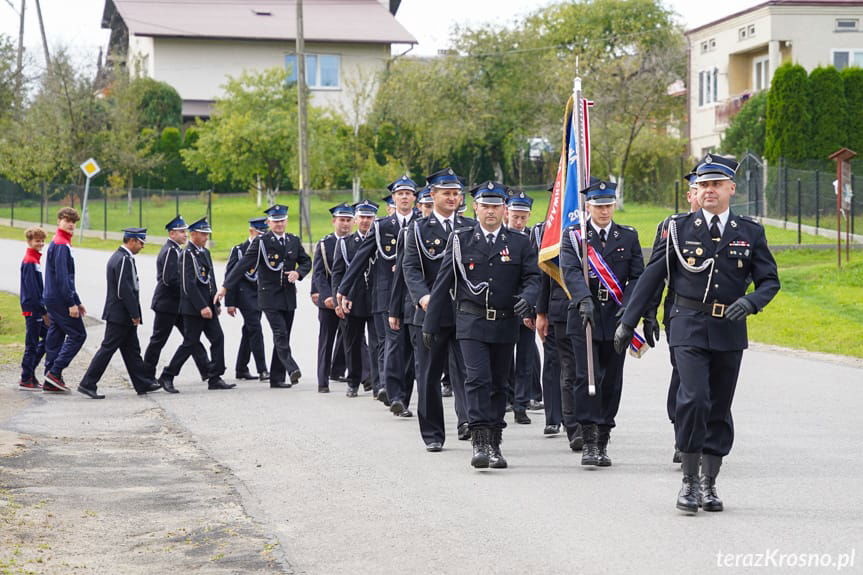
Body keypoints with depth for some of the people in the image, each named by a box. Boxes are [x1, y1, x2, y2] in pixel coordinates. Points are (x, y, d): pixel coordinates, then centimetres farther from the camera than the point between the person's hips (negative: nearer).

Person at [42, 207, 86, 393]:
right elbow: (61, 277, -20)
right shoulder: (61, 245, -14)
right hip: (60, 299, -10)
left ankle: (51, 381, 10)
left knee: (55, 338, 9)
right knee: (78, 334, -6)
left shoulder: (57, 243, 19)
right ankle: (55, 372, -9)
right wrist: (71, 303, -20)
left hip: (52, 300, 10)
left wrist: (77, 301, 25)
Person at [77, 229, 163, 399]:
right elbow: (125, 290, -22)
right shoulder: (124, 260, -18)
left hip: (118, 313, 10)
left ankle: (143, 384, 18)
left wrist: (134, 314, 18)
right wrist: (135, 314, -16)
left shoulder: (117, 256, 14)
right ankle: (87, 384, -3)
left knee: (132, 350, 13)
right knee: (107, 348, -6)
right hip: (121, 315, -10)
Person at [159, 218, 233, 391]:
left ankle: (215, 378, 4)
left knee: (218, 339, 2)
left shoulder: (205, 252, 15)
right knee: (190, 343, -4)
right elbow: (188, 284, -20)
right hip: (193, 307, -8)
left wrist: (216, 303, 17)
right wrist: (202, 307, -22)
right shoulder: (188, 253, -13)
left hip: (208, 305, 8)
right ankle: (167, 376, 8)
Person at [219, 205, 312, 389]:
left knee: (283, 337, 6)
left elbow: (306, 261, 19)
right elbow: (243, 265, -8)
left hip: (289, 296, 5)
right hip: (269, 296, -5)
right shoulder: (261, 242, -4)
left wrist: (298, 273, -4)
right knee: (280, 334, -17)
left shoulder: (294, 241, 11)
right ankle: (292, 369, -27)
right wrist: (225, 287, -13)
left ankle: (277, 378, 11)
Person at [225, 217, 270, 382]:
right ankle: (262, 370, -18)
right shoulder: (239, 250, -3)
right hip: (245, 293, -6)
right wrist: (230, 303, -9)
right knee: (255, 329, -15)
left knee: (249, 331, 11)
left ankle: (241, 369, 20)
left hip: (260, 294, 6)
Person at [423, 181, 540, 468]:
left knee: (498, 384, 9)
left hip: (505, 325, 2)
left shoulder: (520, 243, 7)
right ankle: (480, 443, -16)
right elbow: (443, 283, 6)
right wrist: (430, 324, 6)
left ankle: (494, 444, 18)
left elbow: (532, 277, 2)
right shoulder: (460, 239, 4)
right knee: (478, 379, -15)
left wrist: (527, 297, -22)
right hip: (472, 323, -2)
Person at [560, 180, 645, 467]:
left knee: (612, 380, 4)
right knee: (587, 377, -11)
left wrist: (628, 307, -12)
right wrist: (584, 299, -29)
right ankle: (589, 442, -10)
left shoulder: (628, 236, 10)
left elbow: (637, 276, 5)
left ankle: (602, 443, 12)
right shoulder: (573, 236, 4)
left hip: (617, 318, 2)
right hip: (584, 316, -2)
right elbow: (570, 271, -11)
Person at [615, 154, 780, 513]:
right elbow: (651, 278, 6)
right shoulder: (679, 229, 3)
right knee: (694, 399, -18)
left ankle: (709, 484, 18)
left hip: (729, 331, 2)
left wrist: (750, 301, -15)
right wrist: (628, 322, 5)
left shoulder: (750, 232, 7)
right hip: (689, 327, -2)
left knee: (719, 409, 7)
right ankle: (689, 481, -8)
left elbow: (769, 280, 7)